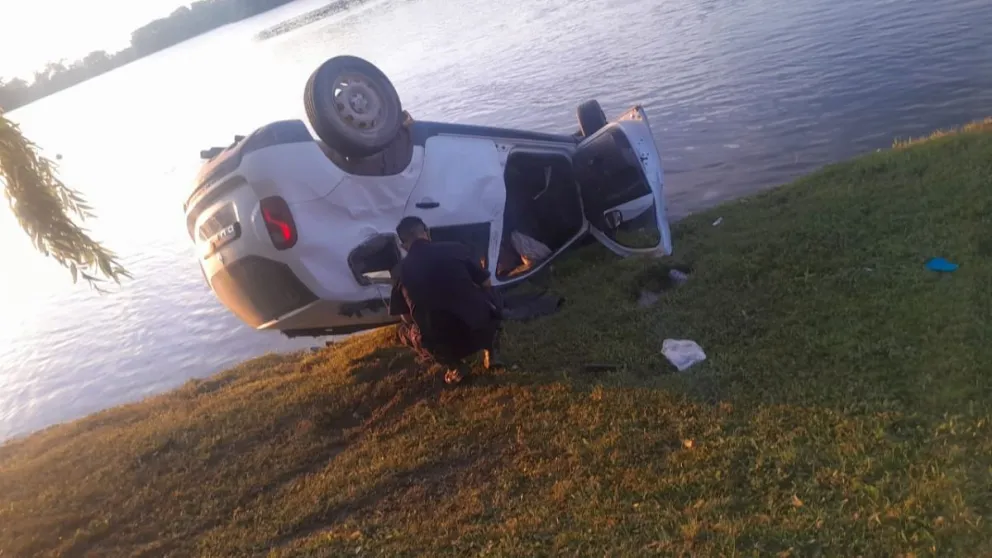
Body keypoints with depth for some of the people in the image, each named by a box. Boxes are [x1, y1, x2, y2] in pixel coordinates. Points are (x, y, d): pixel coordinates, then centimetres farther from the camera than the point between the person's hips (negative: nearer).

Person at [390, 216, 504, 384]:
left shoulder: (403, 271, 3)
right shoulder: (456, 249, 2)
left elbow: (407, 318, 14)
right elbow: (486, 284, 14)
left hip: (442, 346, -1)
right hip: (482, 332, 1)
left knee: (405, 330, 30)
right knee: (490, 296, 30)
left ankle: (454, 365, 13)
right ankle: (491, 352, 20)